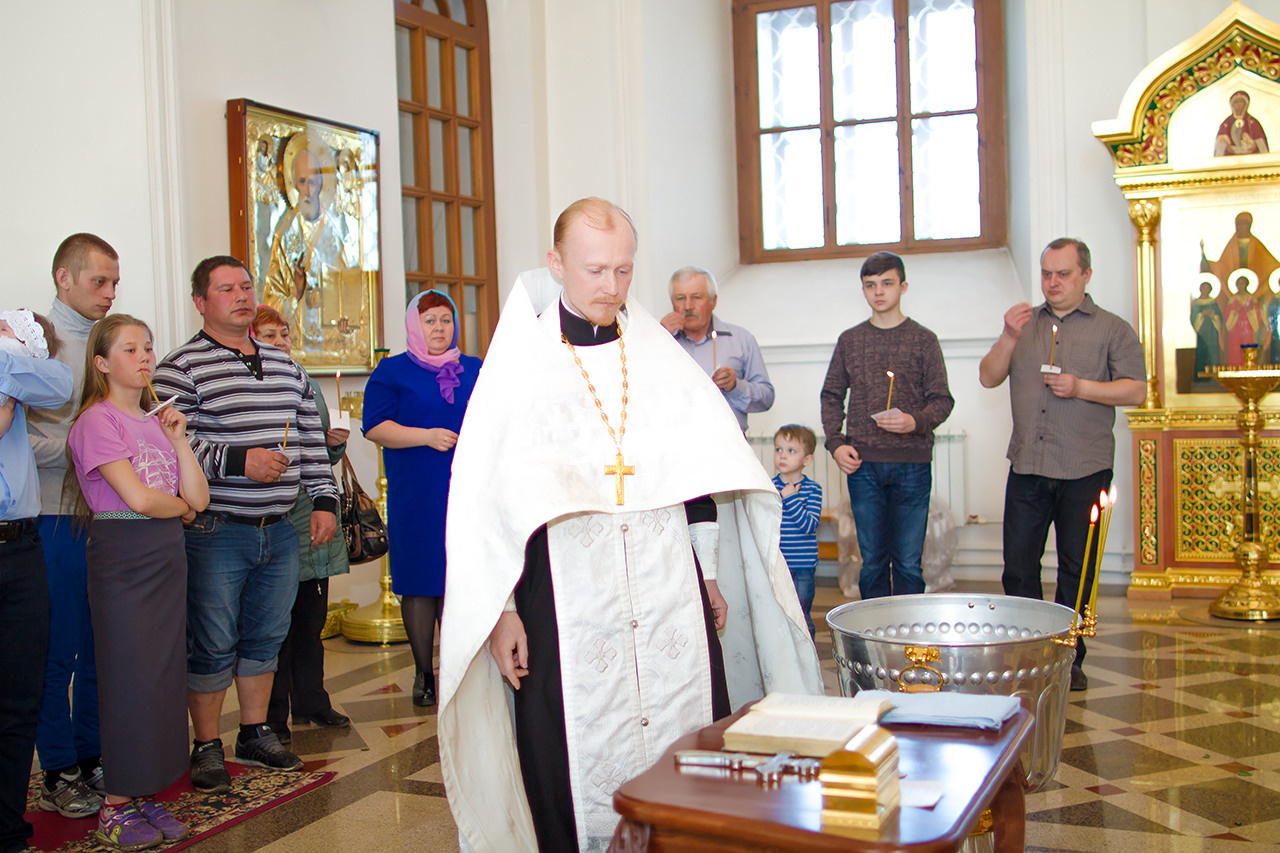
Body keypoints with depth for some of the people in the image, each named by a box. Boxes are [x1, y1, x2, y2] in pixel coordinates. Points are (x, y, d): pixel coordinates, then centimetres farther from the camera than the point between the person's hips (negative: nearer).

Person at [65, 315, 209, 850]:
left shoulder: (156, 420, 15)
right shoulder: (98, 420, -8)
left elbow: (198, 498, 7)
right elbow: (139, 498, -18)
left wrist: (178, 440, 0)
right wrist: (181, 506, 1)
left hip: (167, 559, 7)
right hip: (122, 559, -7)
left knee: (165, 676, 8)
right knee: (131, 680, -3)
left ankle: (146, 795, 18)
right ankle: (116, 805, 9)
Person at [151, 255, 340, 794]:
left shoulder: (285, 367, 15)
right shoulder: (181, 369, -5)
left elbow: (310, 438, 17)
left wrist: (324, 500, 11)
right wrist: (238, 461, -20)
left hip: (279, 530, 6)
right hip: (216, 532, -6)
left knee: (266, 637, 14)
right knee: (212, 646, 1)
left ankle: (256, 734, 28)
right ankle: (206, 747, 16)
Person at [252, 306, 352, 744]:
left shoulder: (306, 382, 16)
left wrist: (336, 442, 1)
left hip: (312, 516, 6)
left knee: (311, 619, 13)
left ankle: (311, 703, 25)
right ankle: (272, 717, 12)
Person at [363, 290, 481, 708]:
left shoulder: (476, 371, 15)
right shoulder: (393, 371, 5)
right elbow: (374, 427, -4)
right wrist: (426, 436, -15)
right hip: (416, 496, -2)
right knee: (420, 581, 1)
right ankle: (424, 676, 13)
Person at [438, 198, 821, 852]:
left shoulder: (661, 356, 10)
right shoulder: (519, 363, 1)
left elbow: (697, 470, 14)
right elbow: (485, 496, -2)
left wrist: (709, 571, 12)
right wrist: (503, 610, -7)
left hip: (670, 590, 3)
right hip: (568, 598, -2)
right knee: (578, 765, 1)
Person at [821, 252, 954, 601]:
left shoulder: (923, 339, 5)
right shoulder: (850, 340, 11)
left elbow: (942, 399, 3)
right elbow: (831, 396, 14)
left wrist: (916, 422, -17)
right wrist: (836, 443, 0)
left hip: (912, 464, -2)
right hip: (863, 465, 2)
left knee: (908, 563, 0)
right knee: (872, 562, 7)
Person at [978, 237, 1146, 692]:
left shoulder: (1113, 329, 5)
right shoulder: (1025, 323, 15)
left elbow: (1136, 390, -2)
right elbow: (988, 378, 8)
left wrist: (1081, 388, -15)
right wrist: (1009, 338, -8)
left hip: (1084, 470, -2)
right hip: (1027, 467, 3)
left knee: (1077, 569, 5)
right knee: (1018, 565, 3)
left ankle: (1069, 659, 17)